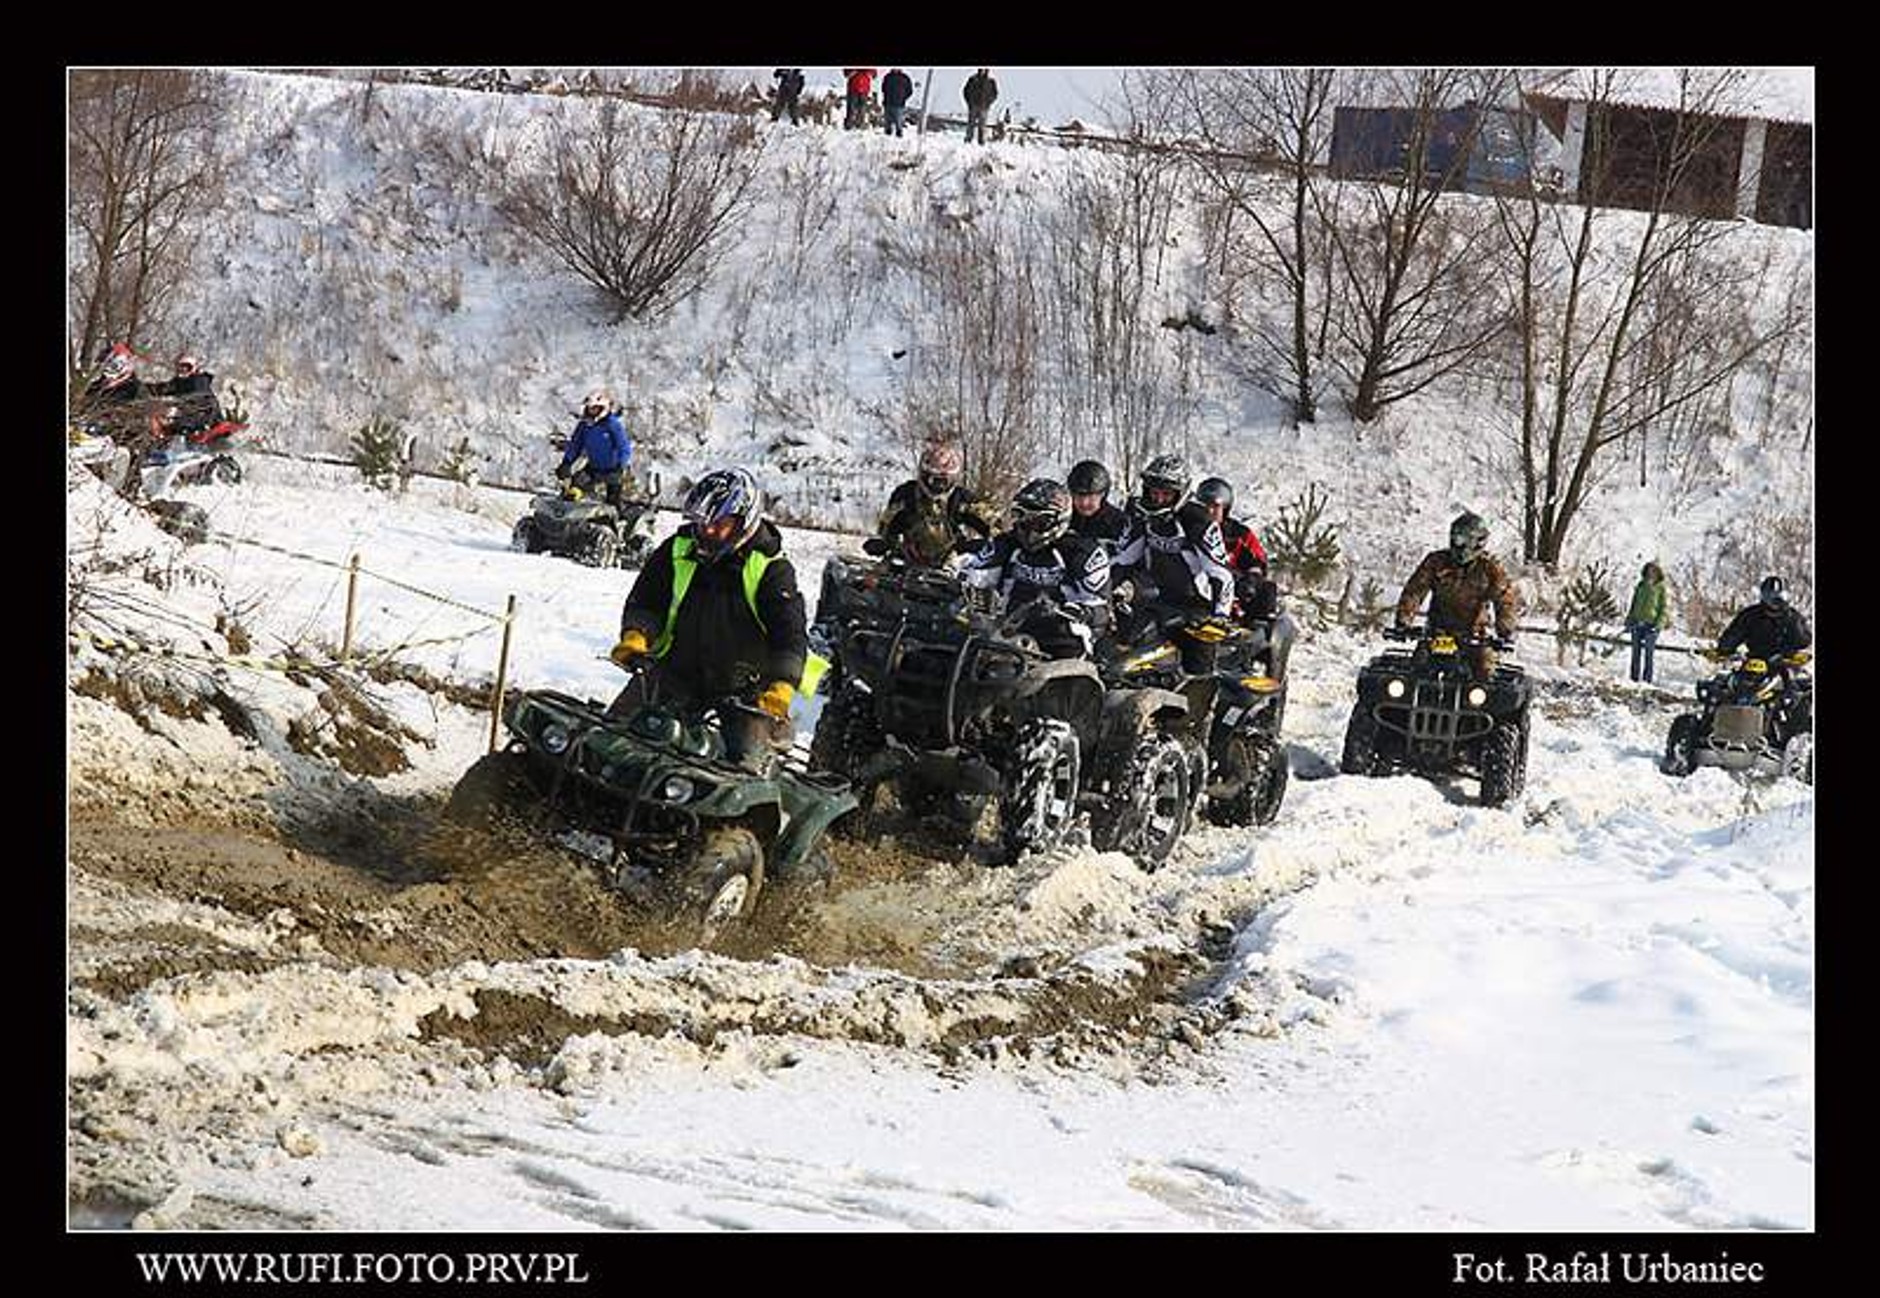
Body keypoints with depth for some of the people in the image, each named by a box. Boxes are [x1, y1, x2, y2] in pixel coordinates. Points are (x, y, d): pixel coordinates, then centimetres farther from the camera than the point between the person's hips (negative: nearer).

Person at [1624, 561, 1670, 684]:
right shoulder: (1641, 586, 13)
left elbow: (1665, 608, -3)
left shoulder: (1661, 588, 0)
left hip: (1651, 626, -5)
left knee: (1648, 654, -7)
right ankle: (1634, 679, 10)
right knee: (1636, 653, 5)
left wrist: (1659, 624, -14)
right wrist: (1628, 622, 12)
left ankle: (1647, 681, -5)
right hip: (1637, 624, 5)